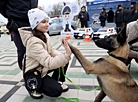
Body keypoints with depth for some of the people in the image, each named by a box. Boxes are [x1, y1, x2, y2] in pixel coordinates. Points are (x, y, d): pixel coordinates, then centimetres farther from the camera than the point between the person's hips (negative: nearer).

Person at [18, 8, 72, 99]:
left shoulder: (45, 35, -4)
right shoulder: (34, 42, -32)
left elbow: (51, 50, 1)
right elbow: (49, 63, -36)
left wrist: (62, 59, -17)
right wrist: (67, 55, -47)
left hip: (43, 66, 8)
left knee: (64, 61, -7)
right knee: (57, 91, -14)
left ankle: (58, 81, 13)